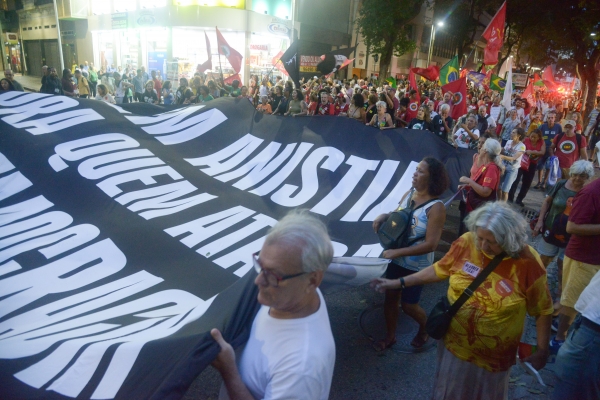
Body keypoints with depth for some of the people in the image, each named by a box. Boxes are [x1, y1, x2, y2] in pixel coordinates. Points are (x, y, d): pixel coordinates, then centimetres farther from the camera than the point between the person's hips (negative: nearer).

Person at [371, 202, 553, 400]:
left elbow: (543, 310, -9)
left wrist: (542, 350, -6)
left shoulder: (528, 263, -22)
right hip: (455, 342, 2)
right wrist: (398, 283, -3)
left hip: (494, 354, -2)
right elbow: (439, 270, -3)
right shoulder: (467, 243, -16)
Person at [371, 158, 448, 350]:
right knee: (390, 297, 16)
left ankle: (425, 327, 43)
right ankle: (390, 336, 38)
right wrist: (384, 216, -11)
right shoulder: (409, 194, -4)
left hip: (416, 266, -6)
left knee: (408, 305, 10)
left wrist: (397, 252, -29)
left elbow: (430, 244, -27)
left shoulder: (436, 207, -23)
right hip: (396, 260, 6)